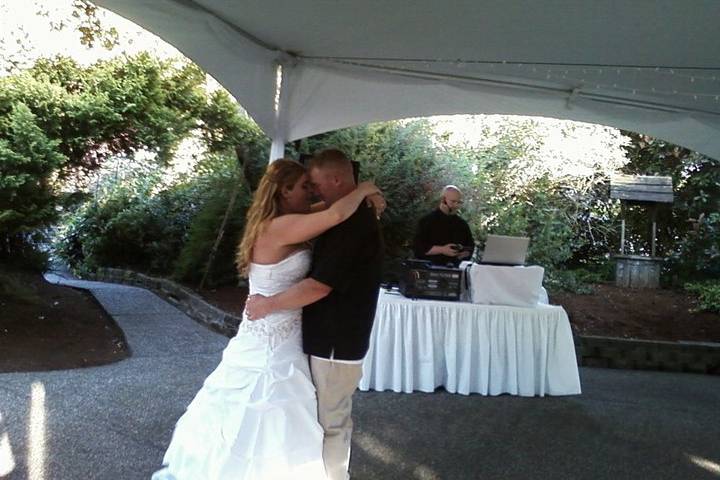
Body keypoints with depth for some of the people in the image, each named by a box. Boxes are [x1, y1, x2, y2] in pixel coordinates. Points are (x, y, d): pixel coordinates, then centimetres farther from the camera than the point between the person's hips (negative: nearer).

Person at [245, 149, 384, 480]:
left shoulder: (353, 225, -23)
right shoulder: (356, 218, 10)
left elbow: (319, 286, -26)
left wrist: (268, 305, -17)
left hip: (335, 342, -10)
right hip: (336, 336, 10)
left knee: (330, 423, 4)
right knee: (334, 418, 21)